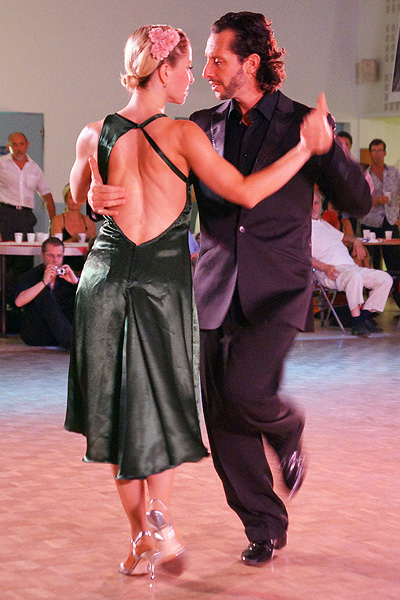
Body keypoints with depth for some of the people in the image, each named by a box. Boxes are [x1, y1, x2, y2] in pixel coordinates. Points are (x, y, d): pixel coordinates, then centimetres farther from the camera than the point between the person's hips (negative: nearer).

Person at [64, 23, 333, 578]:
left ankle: (141, 535, 17)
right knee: (159, 406, 11)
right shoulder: (183, 135, -12)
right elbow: (246, 194, -13)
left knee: (116, 407, 12)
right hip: (164, 279, -3)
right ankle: (159, 515, -7)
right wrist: (307, 147, -8)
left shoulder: (95, 136, 0)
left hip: (104, 277, 3)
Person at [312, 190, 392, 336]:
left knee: (385, 279, -5)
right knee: (354, 275, -40)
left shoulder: (324, 224, 28)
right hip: (330, 273, -9)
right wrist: (324, 267, -23)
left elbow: (340, 235, 46)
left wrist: (354, 240, 25)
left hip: (351, 267, 9)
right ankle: (356, 322, -39)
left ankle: (366, 315, -10)